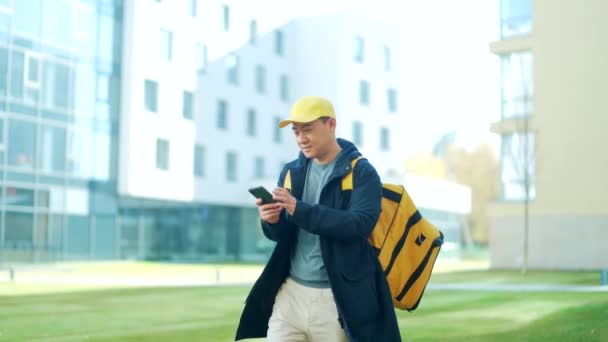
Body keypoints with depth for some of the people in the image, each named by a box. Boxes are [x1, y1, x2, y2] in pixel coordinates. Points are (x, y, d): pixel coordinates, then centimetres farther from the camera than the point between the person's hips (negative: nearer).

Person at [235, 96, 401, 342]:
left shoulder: (362, 173, -6)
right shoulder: (291, 172, 10)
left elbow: (359, 224, -21)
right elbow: (281, 235, 11)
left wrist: (300, 210, -27)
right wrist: (272, 222, -13)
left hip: (337, 299, -4)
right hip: (291, 292, 4)